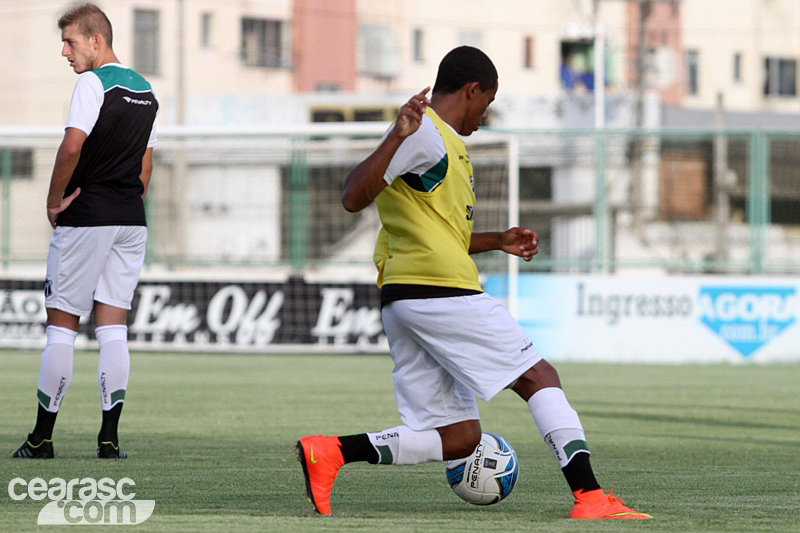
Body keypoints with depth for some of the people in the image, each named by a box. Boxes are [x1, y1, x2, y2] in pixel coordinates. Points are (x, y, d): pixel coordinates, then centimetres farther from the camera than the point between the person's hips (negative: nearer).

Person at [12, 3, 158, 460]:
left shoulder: (94, 82, -11)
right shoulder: (146, 91, 14)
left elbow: (73, 146, -21)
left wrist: (55, 200, -10)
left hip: (87, 217, -7)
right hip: (132, 220, 7)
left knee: (62, 323, 0)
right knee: (113, 326, 5)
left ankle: (43, 438, 3)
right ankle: (109, 437, -1)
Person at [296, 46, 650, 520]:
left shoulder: (440, 141, 25)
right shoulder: (425, 133, -8)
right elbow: (354, 198, -19)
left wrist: (498, 242, 28)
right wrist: (398, 135, -29)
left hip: (403, 300, 10)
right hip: (442, 292, -10)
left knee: (459, 437, 4)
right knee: (541, 378, -1)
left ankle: (329, 452, -5)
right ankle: (590, 498, -7)